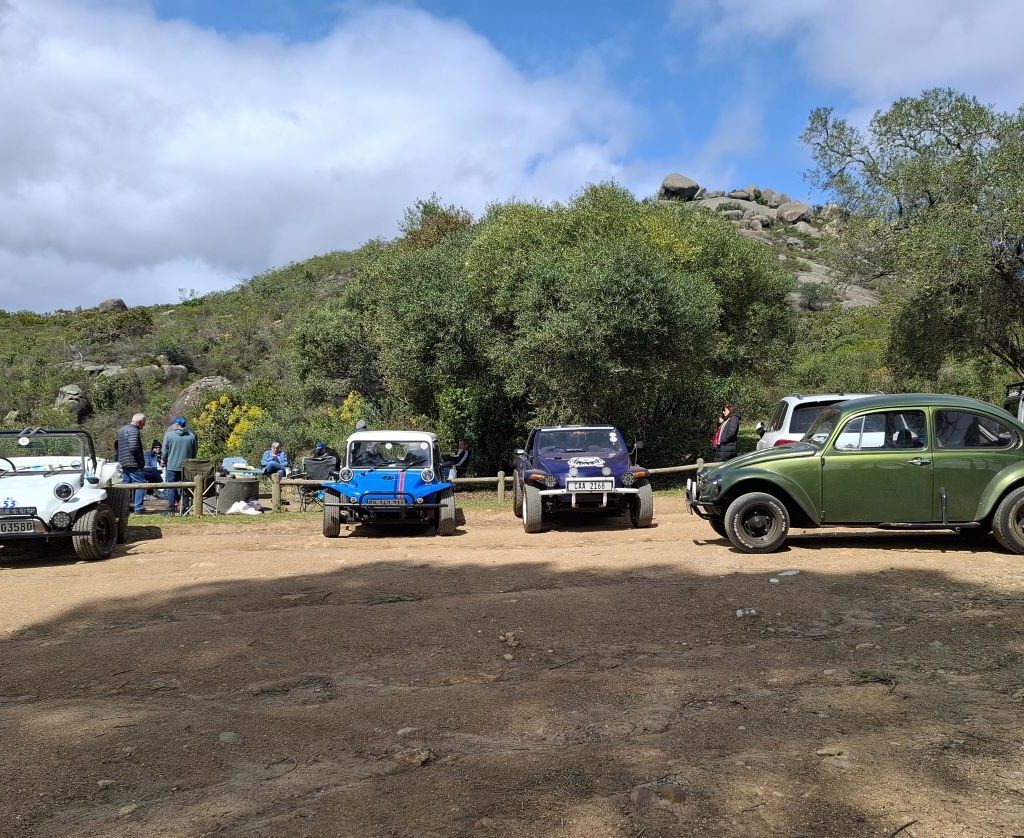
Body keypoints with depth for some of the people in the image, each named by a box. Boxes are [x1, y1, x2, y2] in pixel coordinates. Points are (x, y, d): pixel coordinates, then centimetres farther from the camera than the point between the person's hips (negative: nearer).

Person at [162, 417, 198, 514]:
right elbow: (195, 452, 8)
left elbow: (165, 451, -3)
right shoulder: (191, 436, 1)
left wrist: (163, 460, 14)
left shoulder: (169, 435, -6)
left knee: (171, 488, 4)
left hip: (172, 466, -2)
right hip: (186, 467, 2)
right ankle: (185, 508, 7)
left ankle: (171, 509, 3)